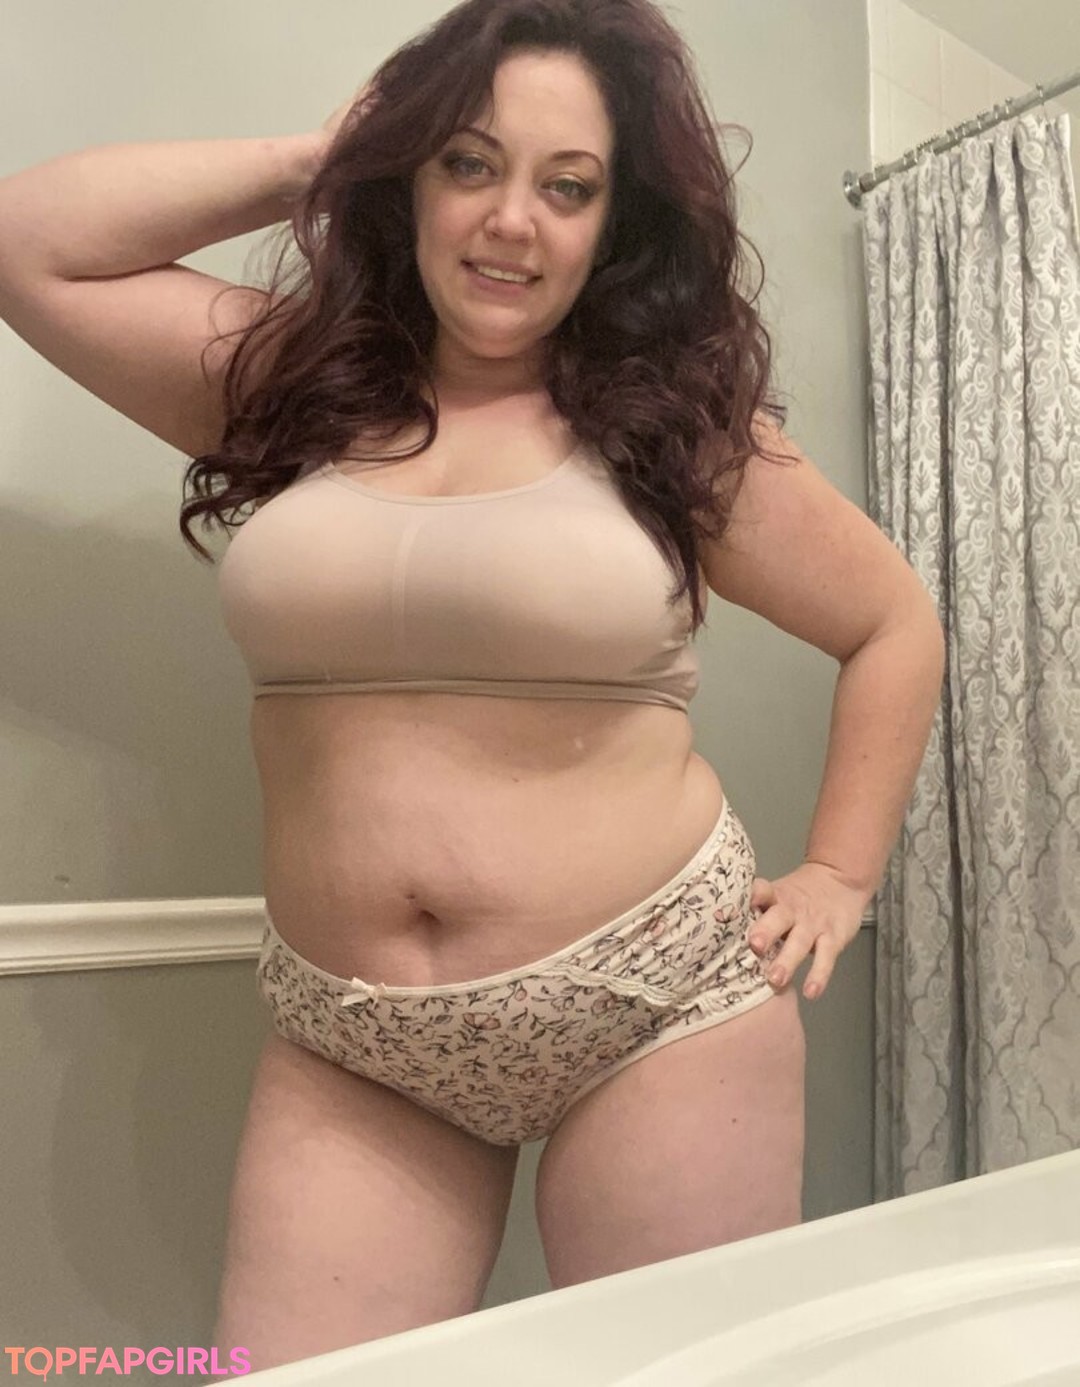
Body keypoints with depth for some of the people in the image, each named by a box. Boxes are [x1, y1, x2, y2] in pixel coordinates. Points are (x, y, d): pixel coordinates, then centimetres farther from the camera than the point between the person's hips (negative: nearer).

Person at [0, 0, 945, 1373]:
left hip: (659, 1011, -1)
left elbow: (895, 626, 9)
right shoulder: (293, 382, 7)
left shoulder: (681, 425, 0)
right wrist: (309, 163, 5)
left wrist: (838, 875, 4)